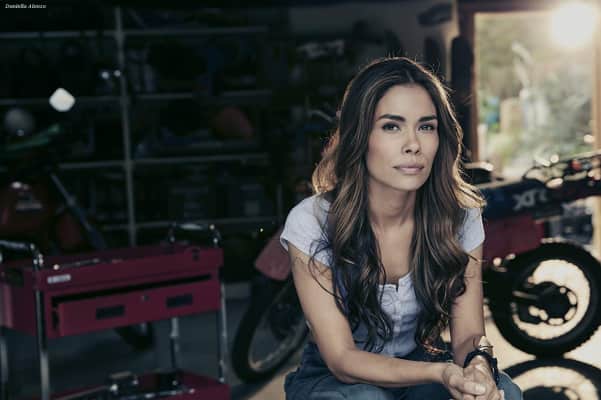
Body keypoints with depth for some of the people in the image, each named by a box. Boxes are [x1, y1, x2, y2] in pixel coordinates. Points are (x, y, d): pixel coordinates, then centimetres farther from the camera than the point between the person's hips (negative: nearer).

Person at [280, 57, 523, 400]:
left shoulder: (460, 218, -12)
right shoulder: (311, 222, -22)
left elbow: (468, 334, -9)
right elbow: (341, 358, -22)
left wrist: (480, 362, -35)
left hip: (419, 368, 2)